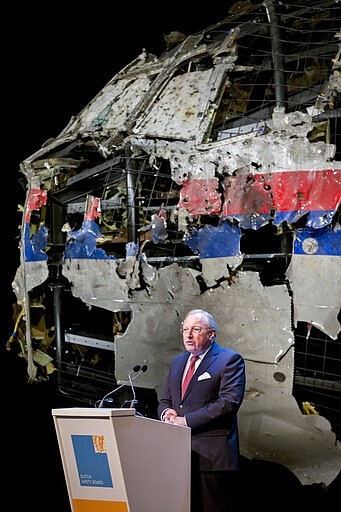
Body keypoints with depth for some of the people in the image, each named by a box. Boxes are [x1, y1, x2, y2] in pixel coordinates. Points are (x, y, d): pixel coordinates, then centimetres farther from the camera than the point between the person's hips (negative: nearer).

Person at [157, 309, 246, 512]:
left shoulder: (230, 359, -4)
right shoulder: (177, 362, 19)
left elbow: (229, 402, -15)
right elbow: (164, 400, 23)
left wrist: (187, 421, -16)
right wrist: (166, 413, -2)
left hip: (212, 456, -6)